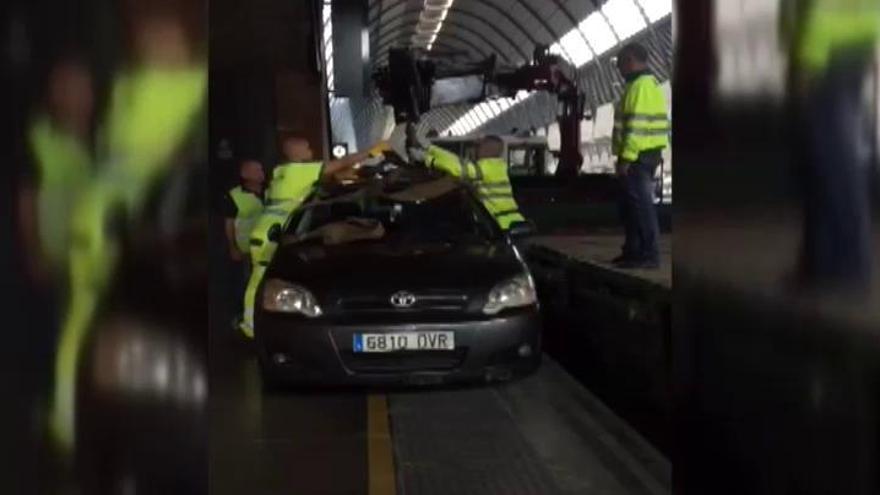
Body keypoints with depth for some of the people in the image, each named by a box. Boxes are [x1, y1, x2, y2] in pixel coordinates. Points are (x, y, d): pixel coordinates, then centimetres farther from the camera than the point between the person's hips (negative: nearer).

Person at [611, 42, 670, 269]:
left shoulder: (640, 86, -14)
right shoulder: (647, 84, 19)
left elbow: (637, 124, -22)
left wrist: (627, 157, -23)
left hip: (638, 155, -11)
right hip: (647, 152, 11)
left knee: (640, 204, -10)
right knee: (631, 204, 15)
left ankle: (649, 255, -10)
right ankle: (634, 251, 21)